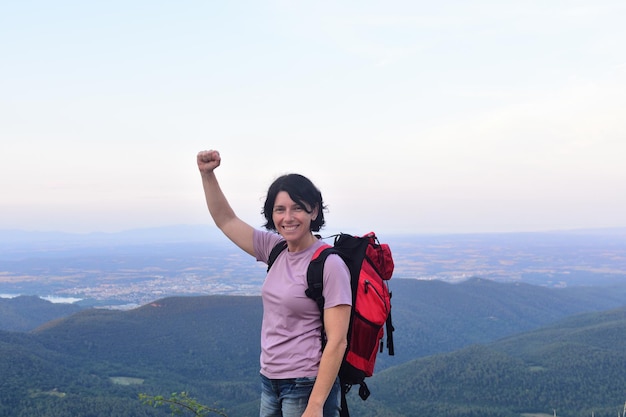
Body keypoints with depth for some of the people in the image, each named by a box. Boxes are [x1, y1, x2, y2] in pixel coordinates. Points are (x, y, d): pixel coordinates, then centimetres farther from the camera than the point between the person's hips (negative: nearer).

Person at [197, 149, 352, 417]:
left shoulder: (329, 265, -16)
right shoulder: (276, 249, 3)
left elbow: (337, 342, -19)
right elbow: (226, 220, 15)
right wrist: (207, 173, 5)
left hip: (306, 386, -6)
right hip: (270, 382, 6)